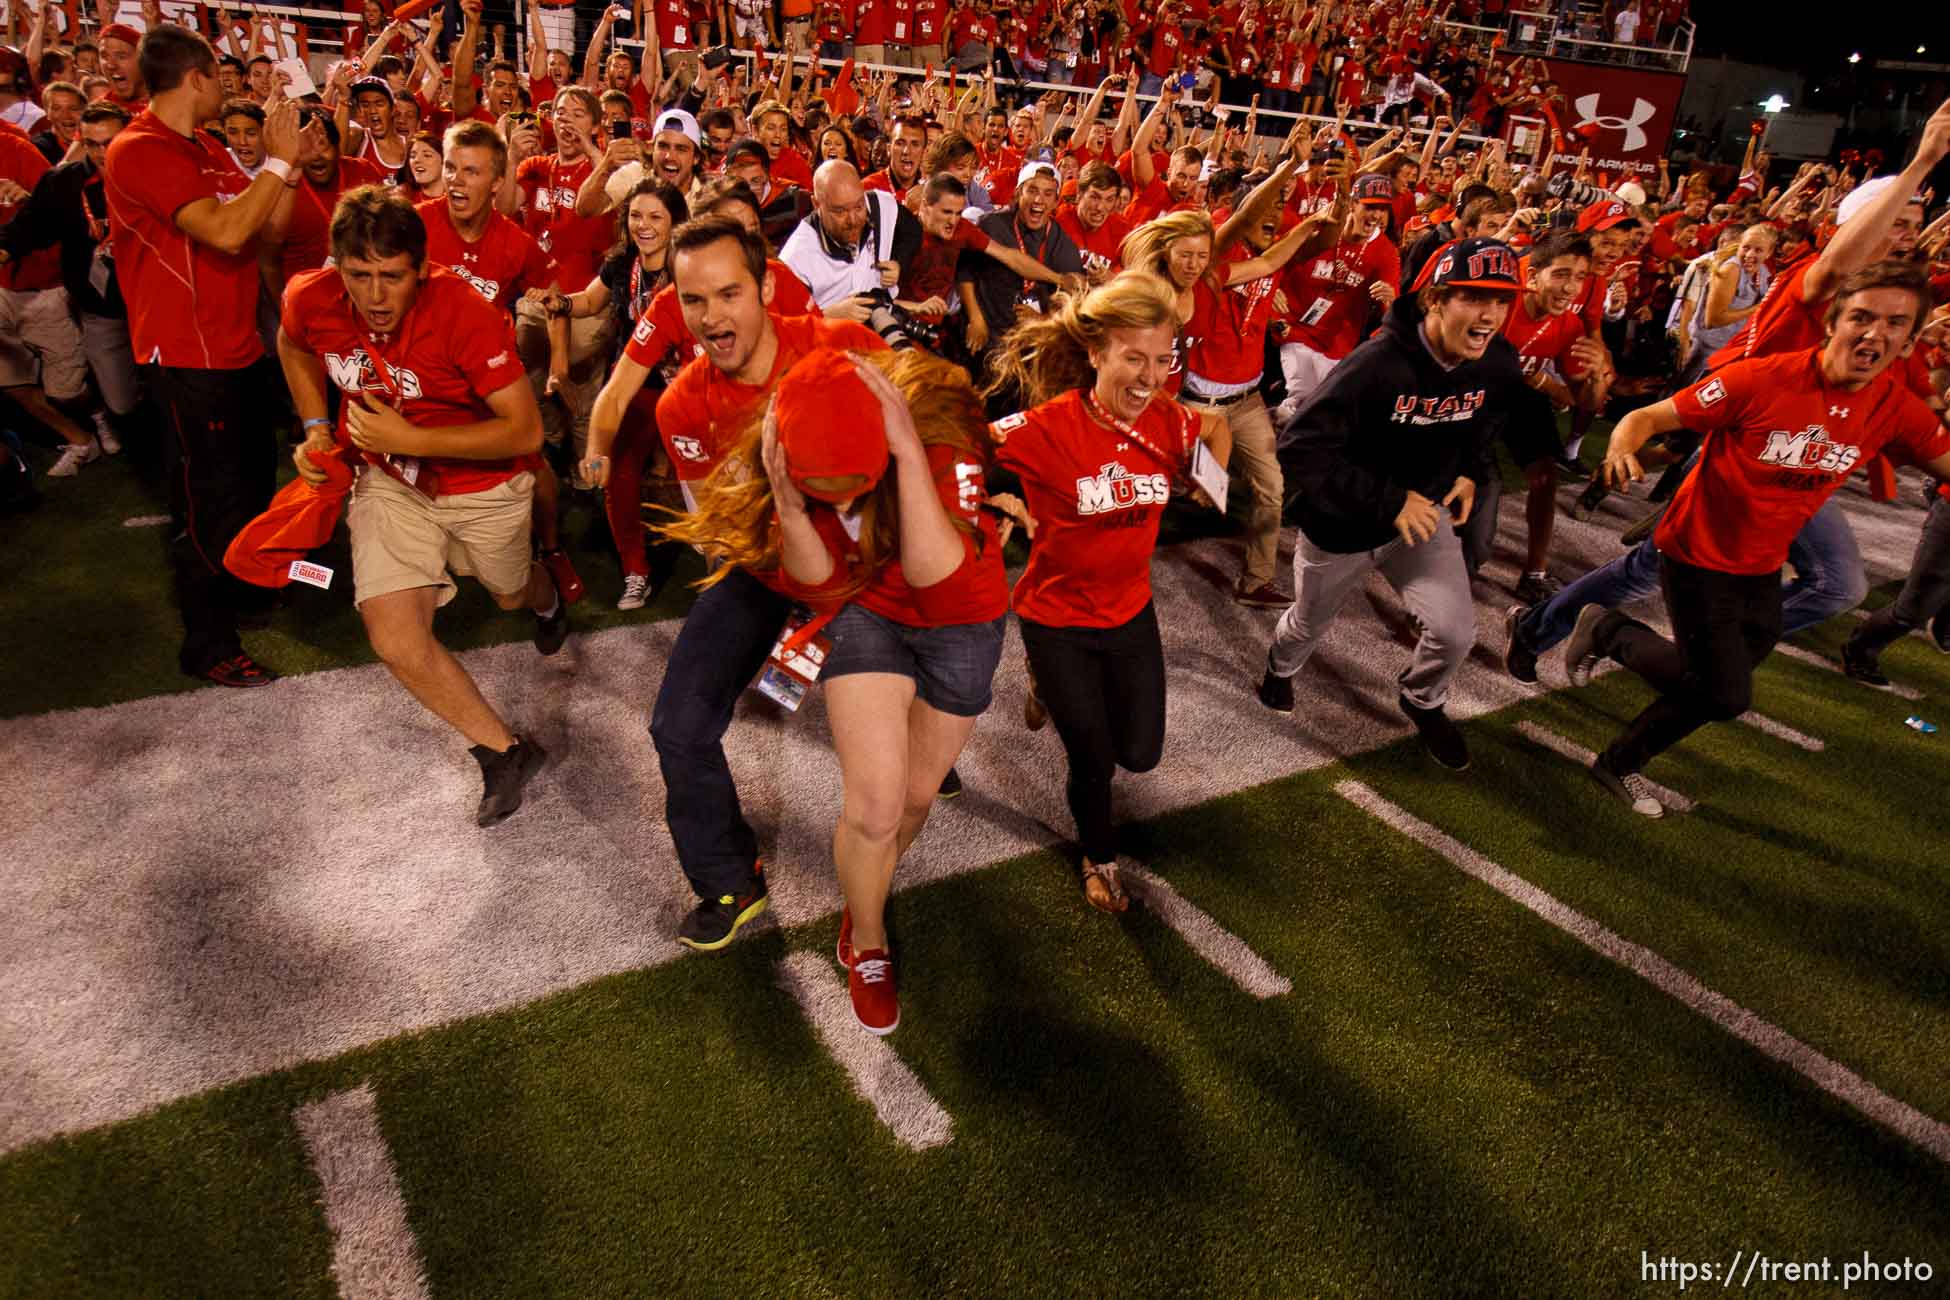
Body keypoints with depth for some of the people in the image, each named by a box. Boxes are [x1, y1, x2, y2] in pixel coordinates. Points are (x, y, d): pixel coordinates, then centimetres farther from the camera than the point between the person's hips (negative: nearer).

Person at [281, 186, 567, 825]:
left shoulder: (466, 314, -30)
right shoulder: (310, 298, -16)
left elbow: (525, 433, -29)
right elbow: (294, 348, 11)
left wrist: (408, 438, -31)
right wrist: (317, 429, -2)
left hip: (483, 482, -3)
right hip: (389, 483, 3)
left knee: (509, 593, 25)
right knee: (396, 641, -13)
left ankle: (546, 598, 66)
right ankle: (505, 752, 5)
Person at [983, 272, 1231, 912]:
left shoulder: (1169, 423, -11)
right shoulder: (1046, 428, -26)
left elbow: (1219, 427, 11)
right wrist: (1003, 504, -23)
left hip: (1131, 611, 5)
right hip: (1056, 618, -4)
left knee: (1140, 753, 16)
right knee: (1093, 759, 10)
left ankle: (1054, 692, 46)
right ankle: (1100, 856, 43)